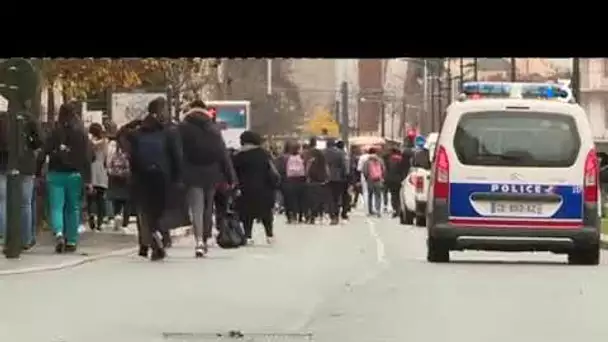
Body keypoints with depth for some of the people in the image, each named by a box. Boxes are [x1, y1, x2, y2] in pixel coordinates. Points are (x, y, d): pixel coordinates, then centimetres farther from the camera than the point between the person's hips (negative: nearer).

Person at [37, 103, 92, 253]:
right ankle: (72, 241, 11)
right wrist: (87, 180, -3)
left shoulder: (54, 133, -1)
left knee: (56, 207, 0)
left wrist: (38, 174, 2)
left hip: (55, 174, 0)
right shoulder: (81, 133, -1)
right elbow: (87, 157, -5)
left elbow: (42, 154, -4)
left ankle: (59, 234, -24)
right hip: (74, 174, 1)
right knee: (73, 208, 10)